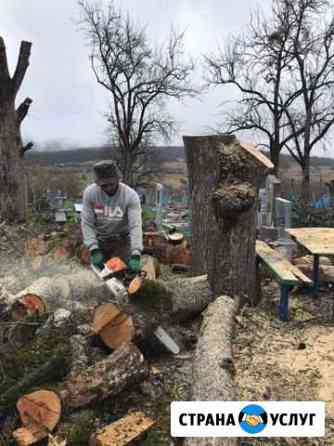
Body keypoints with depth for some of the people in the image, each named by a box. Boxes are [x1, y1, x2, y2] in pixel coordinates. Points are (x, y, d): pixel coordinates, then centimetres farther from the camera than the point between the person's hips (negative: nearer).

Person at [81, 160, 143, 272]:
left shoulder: (131, 195, -24)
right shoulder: (89, 192, -18)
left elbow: (136, 226, -29)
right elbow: (87, 223, -16)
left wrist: (136, 255, -40)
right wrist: (94, 250, -24)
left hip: (121, 241, -2)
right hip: (99, 240, 2)